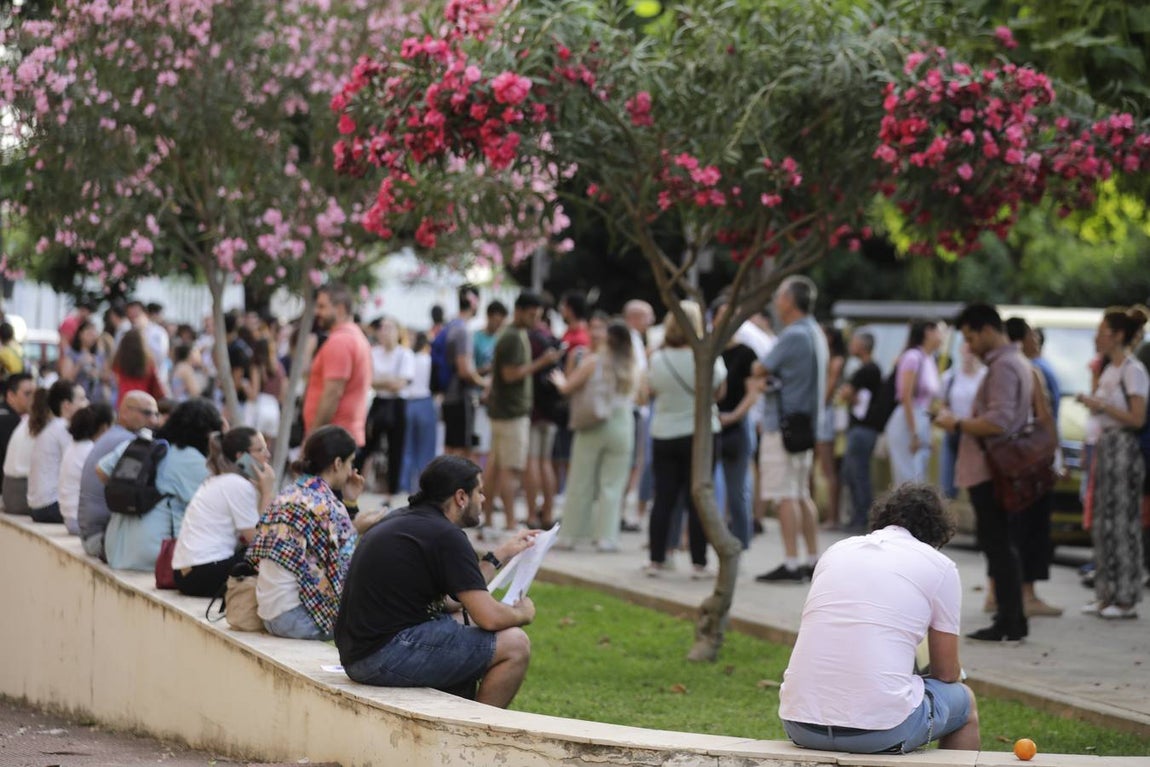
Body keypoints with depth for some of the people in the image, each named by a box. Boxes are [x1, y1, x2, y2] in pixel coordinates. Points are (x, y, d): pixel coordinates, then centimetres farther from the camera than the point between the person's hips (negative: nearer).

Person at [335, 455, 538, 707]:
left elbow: (450, 601, 24)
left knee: (464, 621, 28)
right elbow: (489, 617, -15)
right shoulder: (445, 536, -12)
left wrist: (501, 553, 30)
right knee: (515, 644, -6)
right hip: (387, 655, -10)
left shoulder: (401, 520, 17)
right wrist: (522, 613, 7)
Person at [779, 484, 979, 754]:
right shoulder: (940, 567, 7)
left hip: (799, 725, 5)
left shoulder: (836, 551, 20)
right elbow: (946, 673, 14)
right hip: (880, 730, -5)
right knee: (964, 702, 26)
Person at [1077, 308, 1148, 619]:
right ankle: (1107, 594, 16)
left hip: (1124, 447, -9)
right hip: (1105, 444, 9)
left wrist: (1100, 405, -15)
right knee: (1103, 521, 10)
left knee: (1123, 521, -6)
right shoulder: (1108, 370, 14)